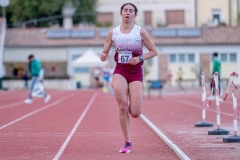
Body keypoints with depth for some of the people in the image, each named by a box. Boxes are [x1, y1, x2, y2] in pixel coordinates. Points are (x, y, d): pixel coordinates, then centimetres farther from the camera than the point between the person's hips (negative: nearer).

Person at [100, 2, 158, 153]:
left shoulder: (140, 32, -3)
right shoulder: (113, 32, 2)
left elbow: (154, 51, 0)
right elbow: (105, 52, 8)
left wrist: (140, 58, -15)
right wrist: (103, 56, -15)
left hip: (136, 72, -1)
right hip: (120, 71, 1)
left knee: (135, 113, -9)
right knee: (122, 107, -15)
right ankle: (127, 142, -1)